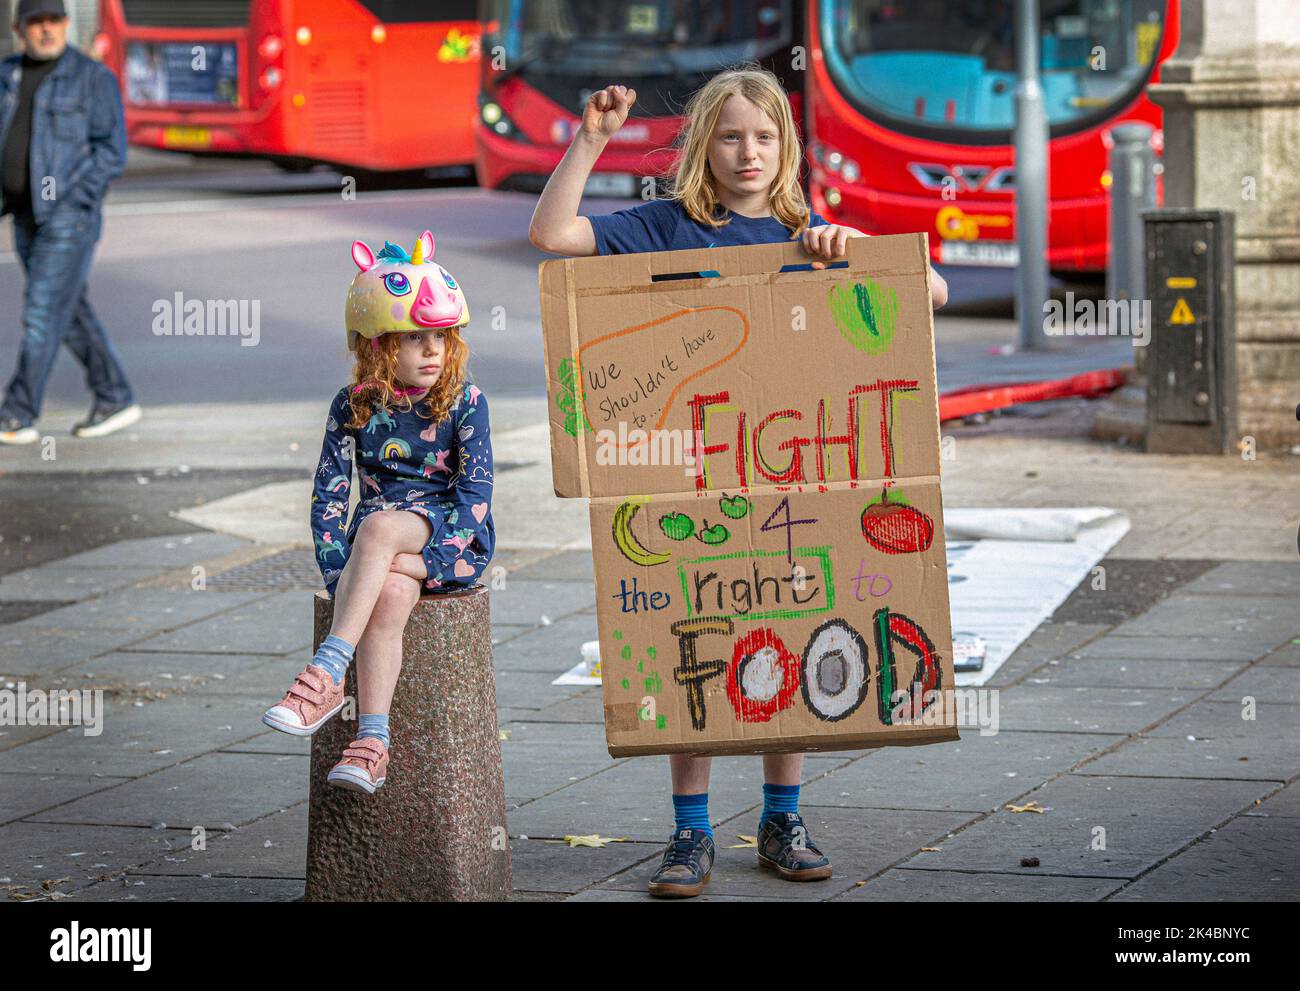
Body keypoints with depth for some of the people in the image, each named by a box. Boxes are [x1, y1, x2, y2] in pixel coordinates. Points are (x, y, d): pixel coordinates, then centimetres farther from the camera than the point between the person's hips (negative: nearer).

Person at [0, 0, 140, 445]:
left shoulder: (93, 78, -8)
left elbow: (112, 151, -11)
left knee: (43, 313, -8)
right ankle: (115, 400, 22)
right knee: (72, 312, 12)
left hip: (69, 218, -7)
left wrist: (70, 203, -18)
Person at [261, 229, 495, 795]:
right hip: (381, 552, 2)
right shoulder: (354, 407, 4)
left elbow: (476, 494, -9)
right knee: (389, 593, -34)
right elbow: (328, 494, 2)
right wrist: (339, 574, -11)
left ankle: (327, 673, -41)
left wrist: (430, 557, -21)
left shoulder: (464, 403, -2)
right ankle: (373, 740, -42)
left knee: (380, 526, -35)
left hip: (454, 539, -2)